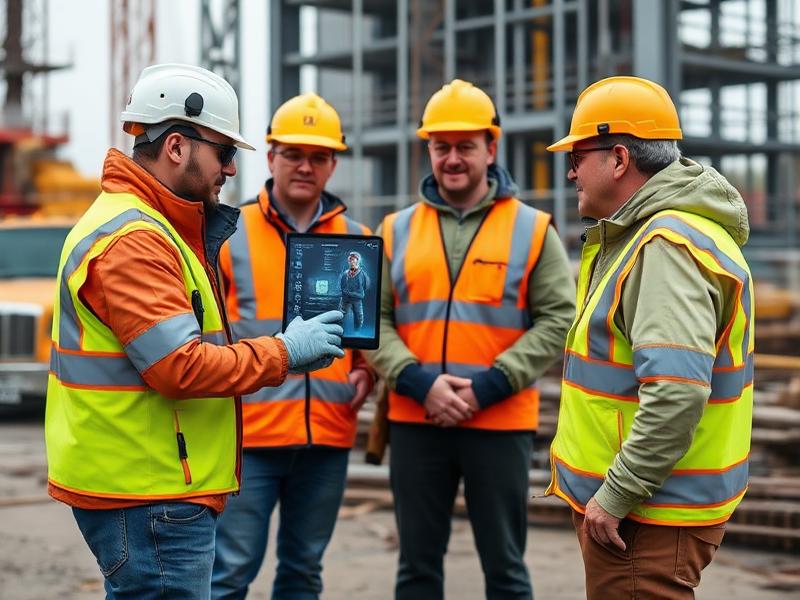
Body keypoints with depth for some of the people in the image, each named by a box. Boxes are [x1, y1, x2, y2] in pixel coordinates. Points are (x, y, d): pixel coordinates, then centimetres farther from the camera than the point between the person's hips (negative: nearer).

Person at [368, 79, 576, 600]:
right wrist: (420, 382, -14)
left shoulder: (532, 229, 1)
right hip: (414, 423, 2)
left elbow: (559, 321, -6)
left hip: (501, 424, -2)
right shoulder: (397, 231, 8)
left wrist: (487, 386, -15)